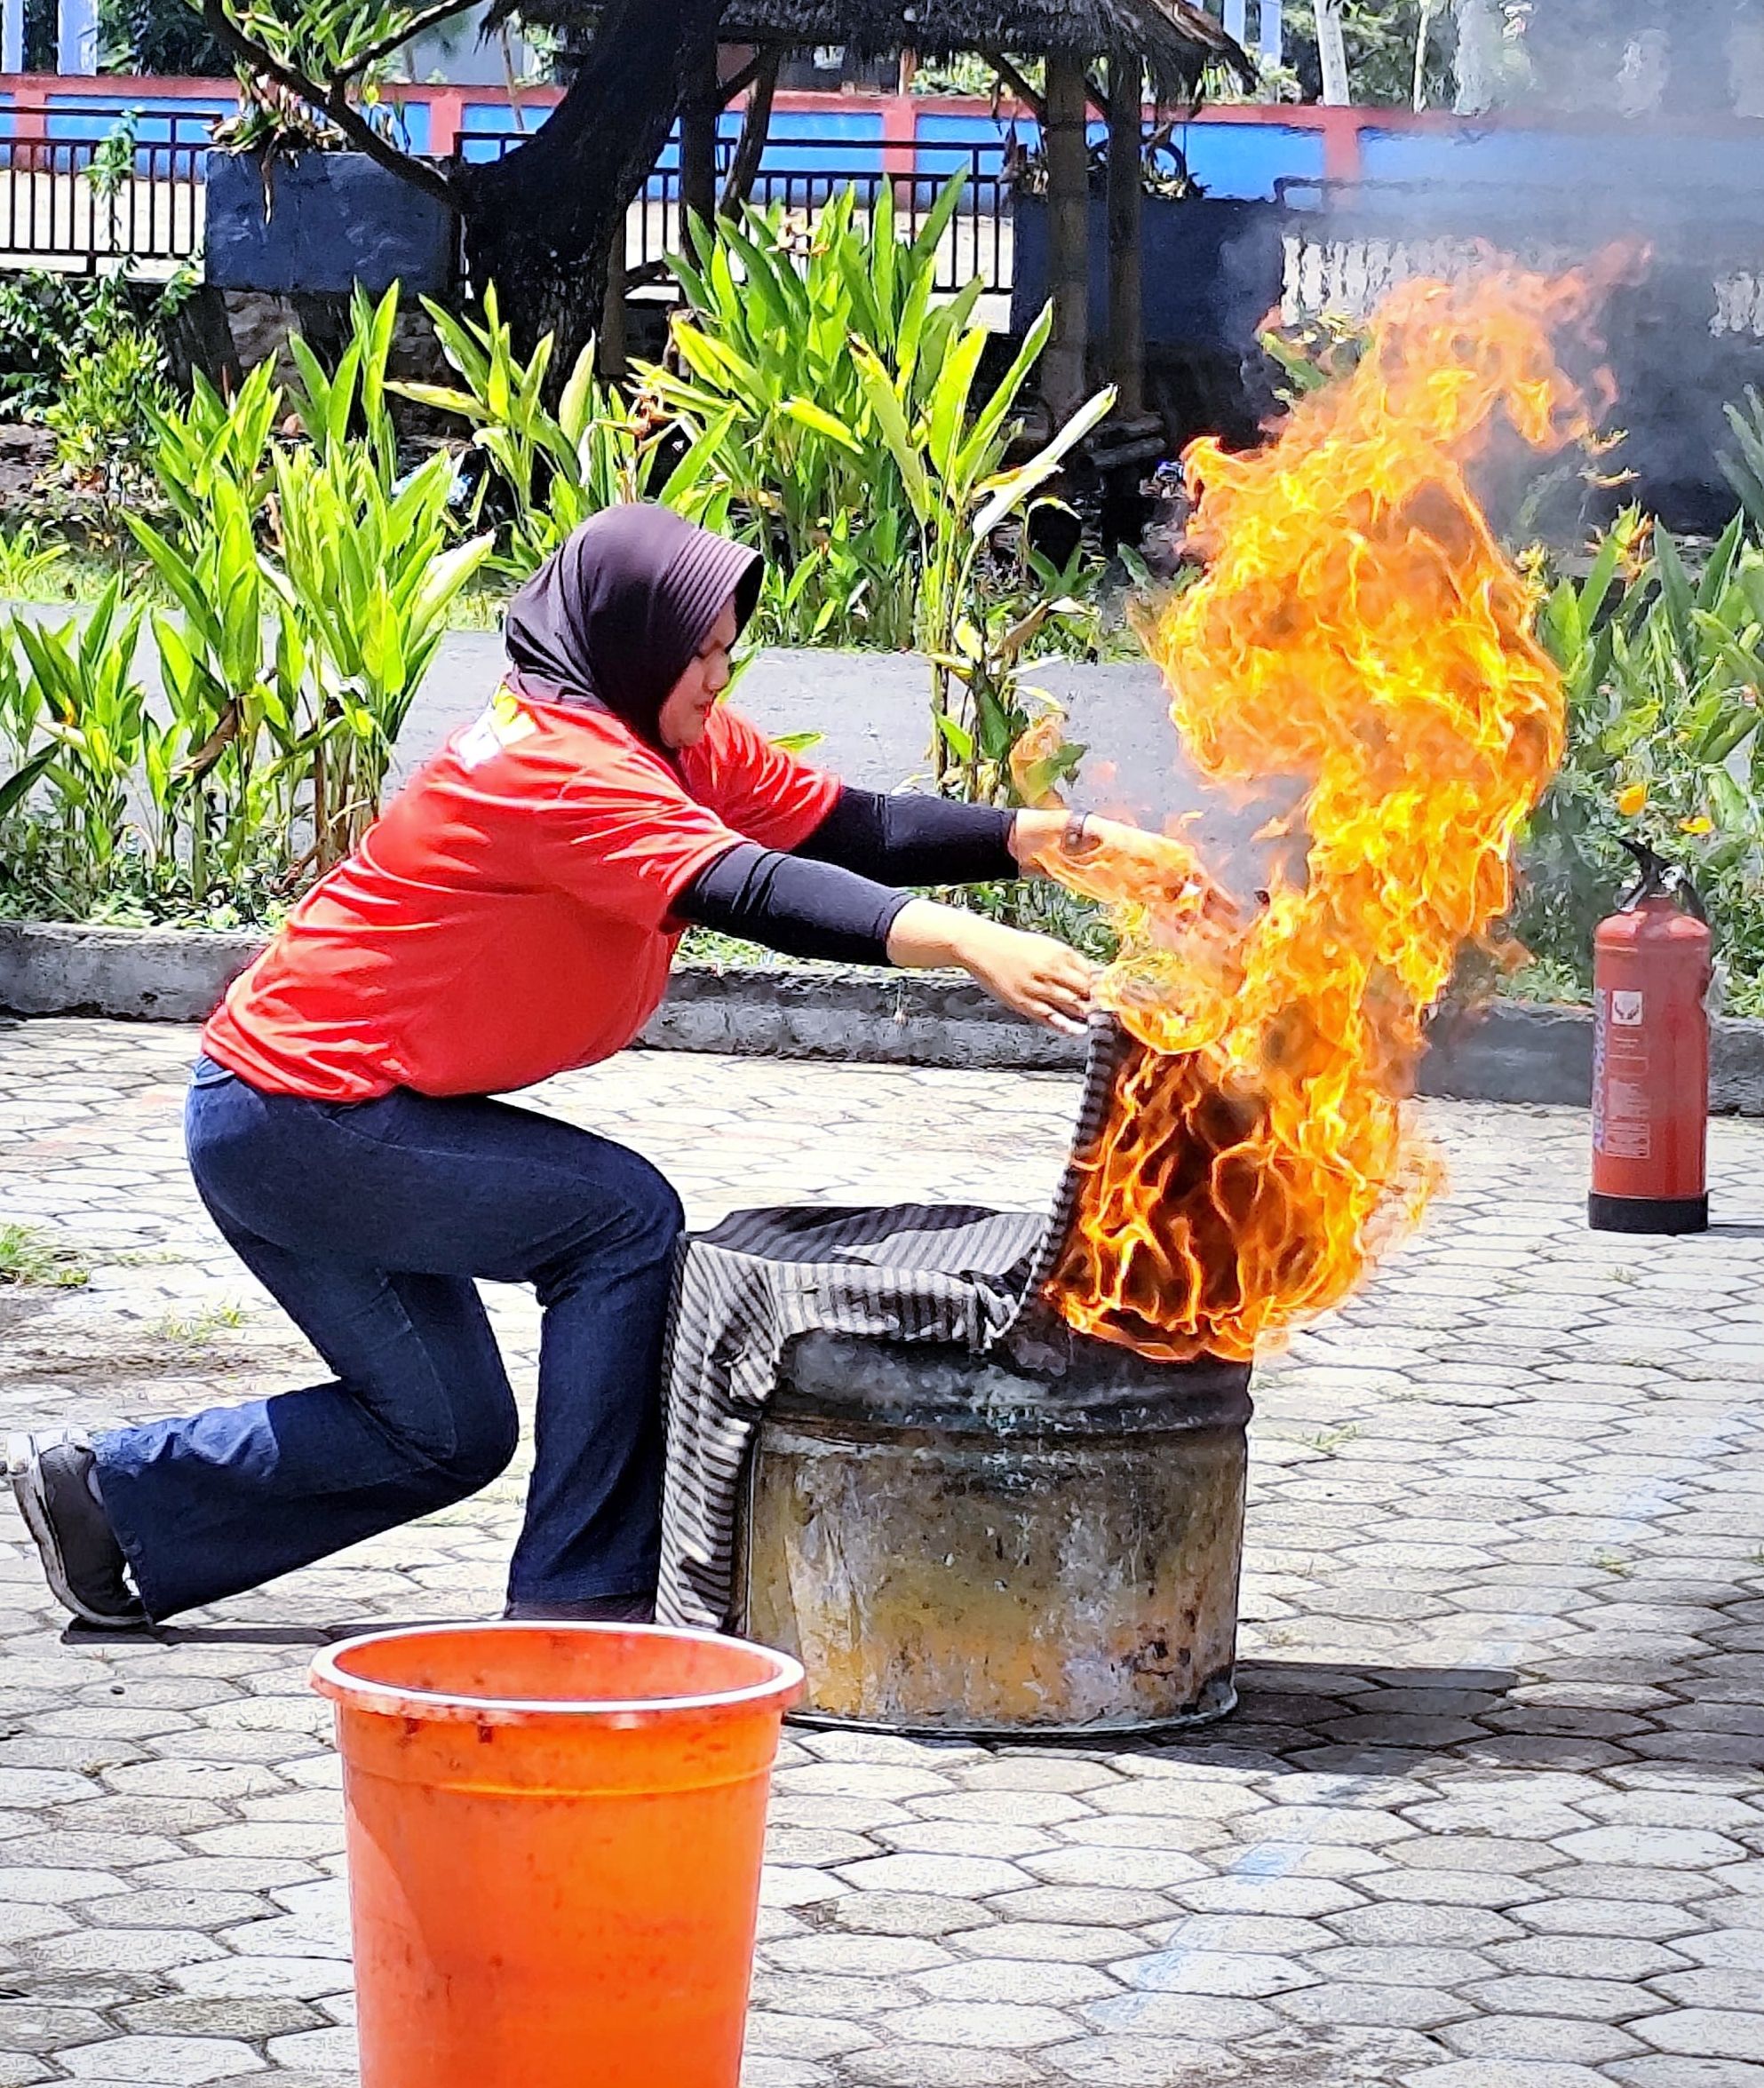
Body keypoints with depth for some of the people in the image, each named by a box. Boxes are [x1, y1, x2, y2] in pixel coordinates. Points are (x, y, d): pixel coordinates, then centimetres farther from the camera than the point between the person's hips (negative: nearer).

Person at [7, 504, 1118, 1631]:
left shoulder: (690, 744, 6)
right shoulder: (558, 764, -24)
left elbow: (854, 827, 0)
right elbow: (747, 893, -36)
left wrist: (1045, 838, -13)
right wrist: (964, 943, -45)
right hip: (294, 1121, -10)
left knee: (447, 1433, 14)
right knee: (624, 1221, -15)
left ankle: (108, 1492, 22)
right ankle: (585, 1594, -11)